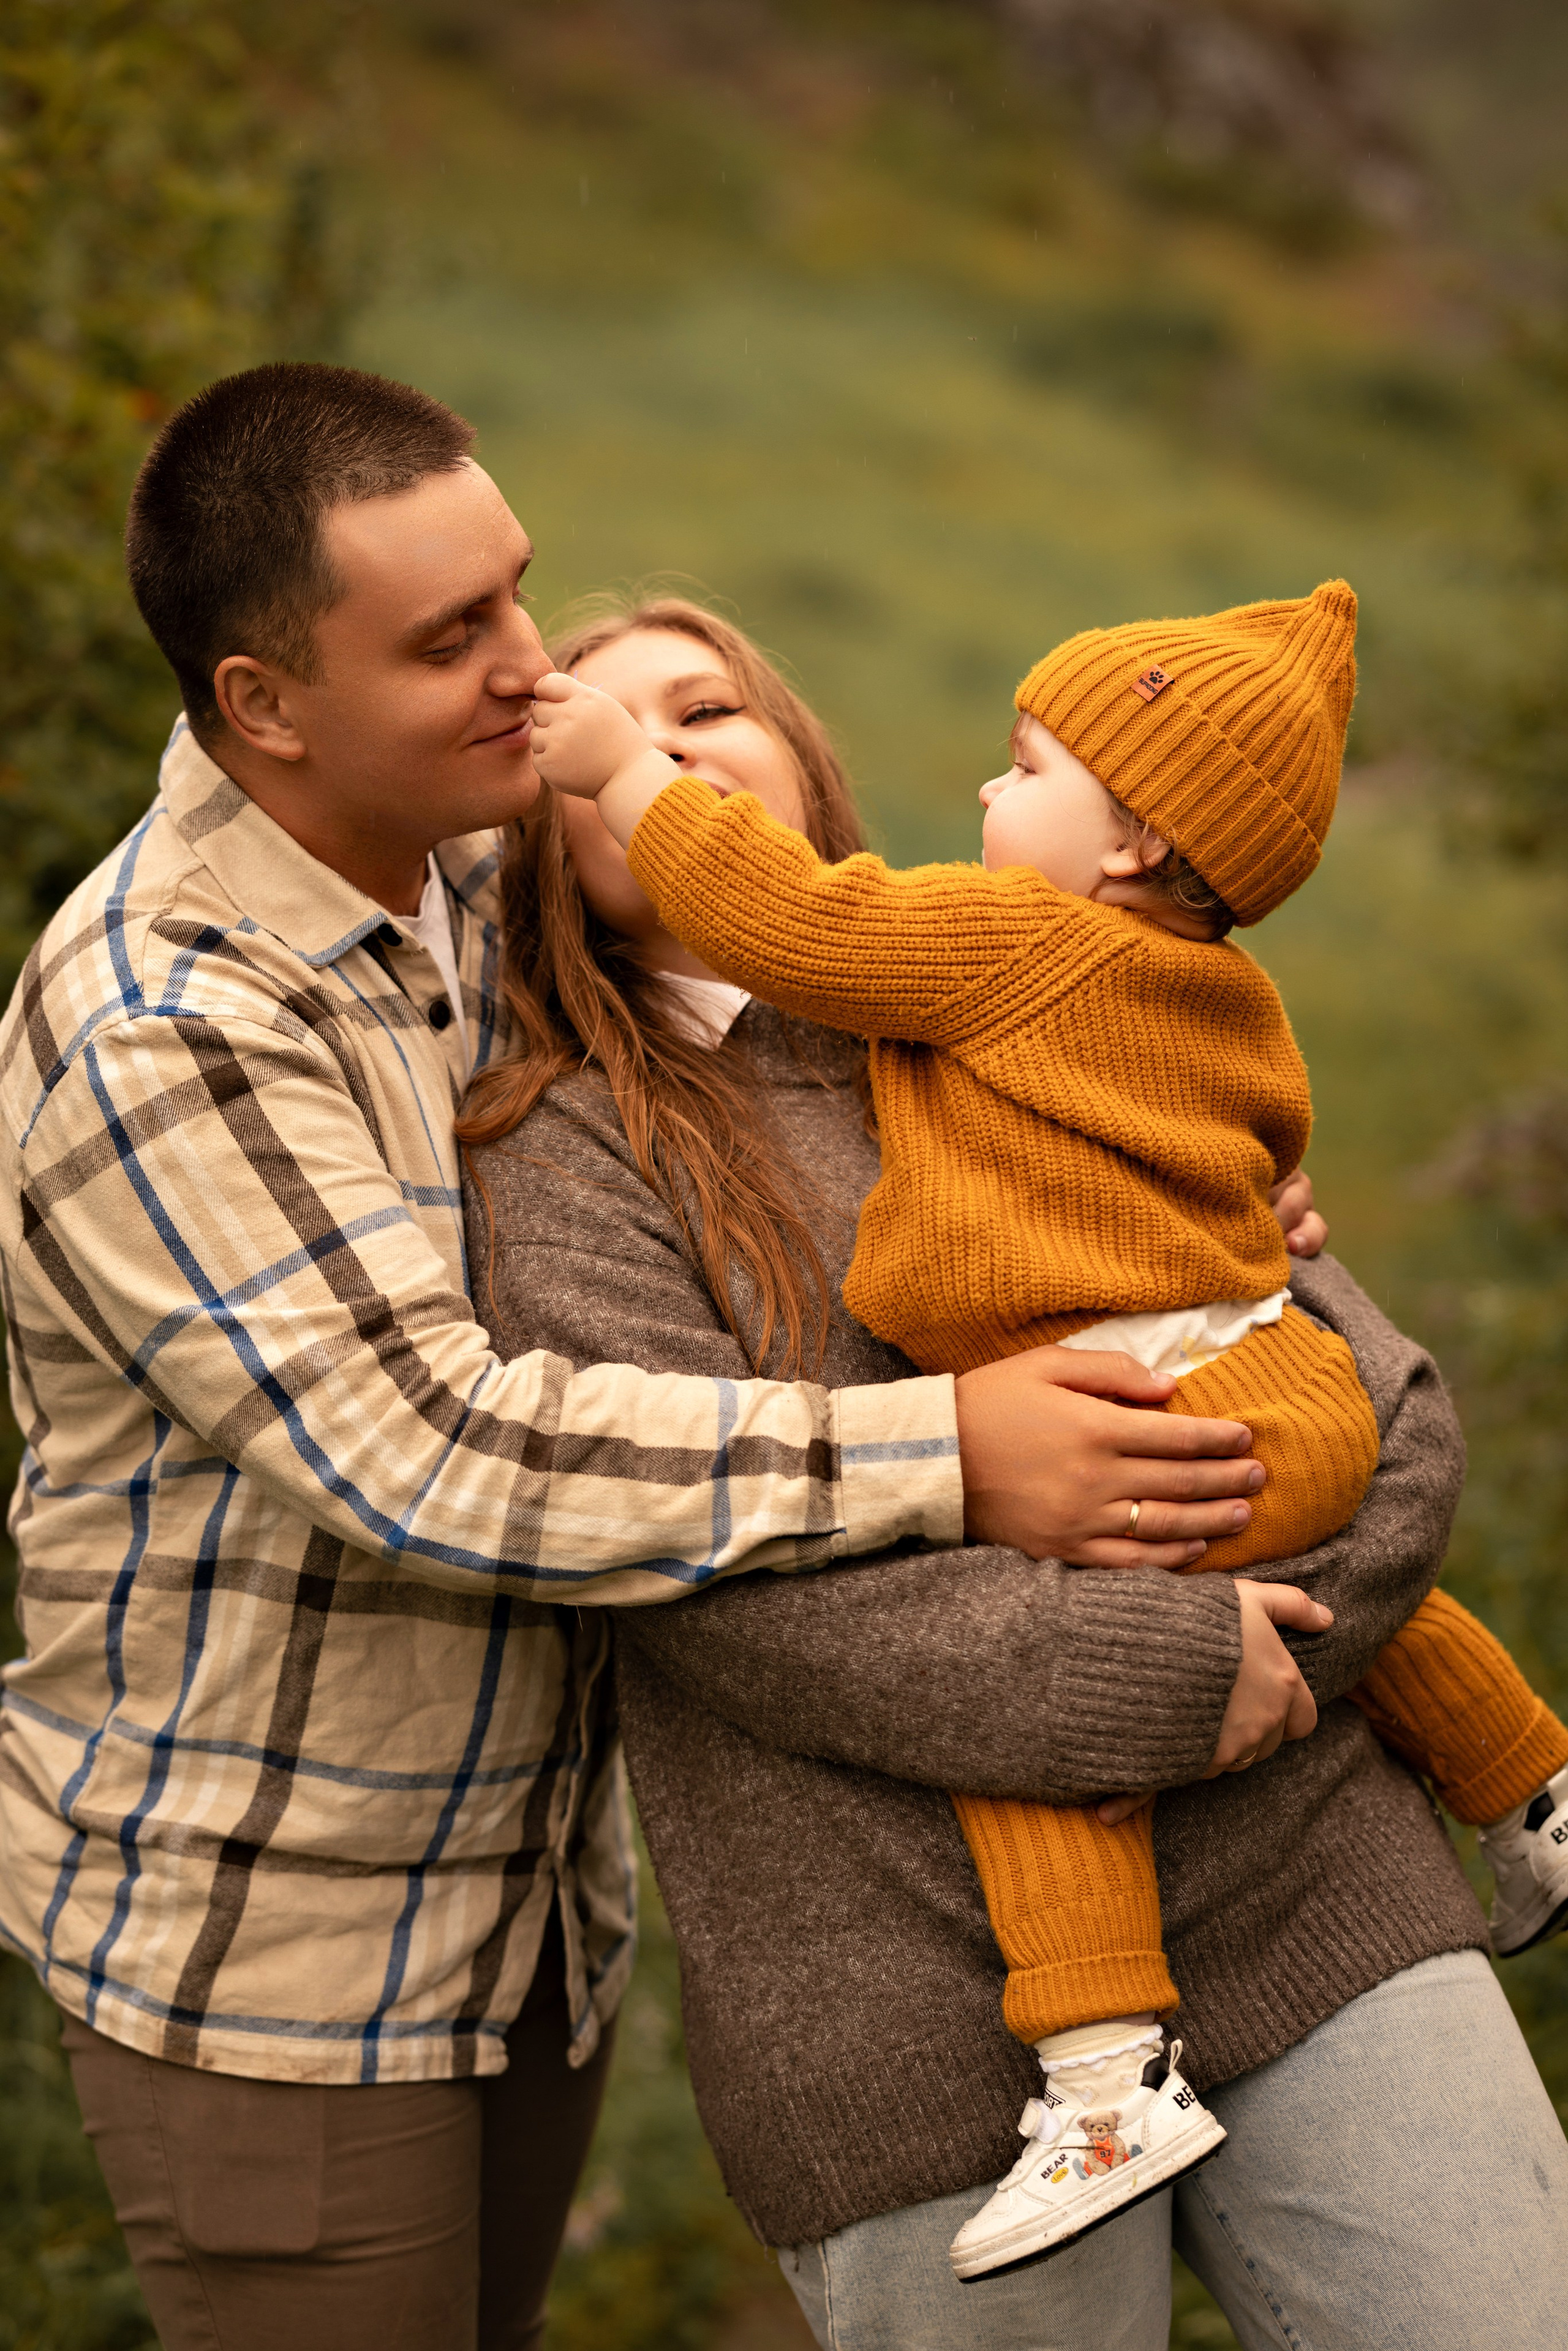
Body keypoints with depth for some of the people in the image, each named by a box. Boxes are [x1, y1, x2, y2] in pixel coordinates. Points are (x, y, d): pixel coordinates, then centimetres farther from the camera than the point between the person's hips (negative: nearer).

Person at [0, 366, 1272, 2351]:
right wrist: (943, 1458, -35)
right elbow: (430, 1457, -34)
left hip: (530, 1884, 8)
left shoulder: (465, 881, 0)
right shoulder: (159, 1037, -27)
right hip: (261, 1952, -8)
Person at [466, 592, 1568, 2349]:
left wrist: (1262, 1650, -9)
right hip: (918, 2018, -3)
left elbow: (1397, 1421, 8)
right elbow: (737, 1585, -14)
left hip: (1307, 1899, 4)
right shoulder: (561, 1172, 0)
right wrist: (1172, 1673, -17)